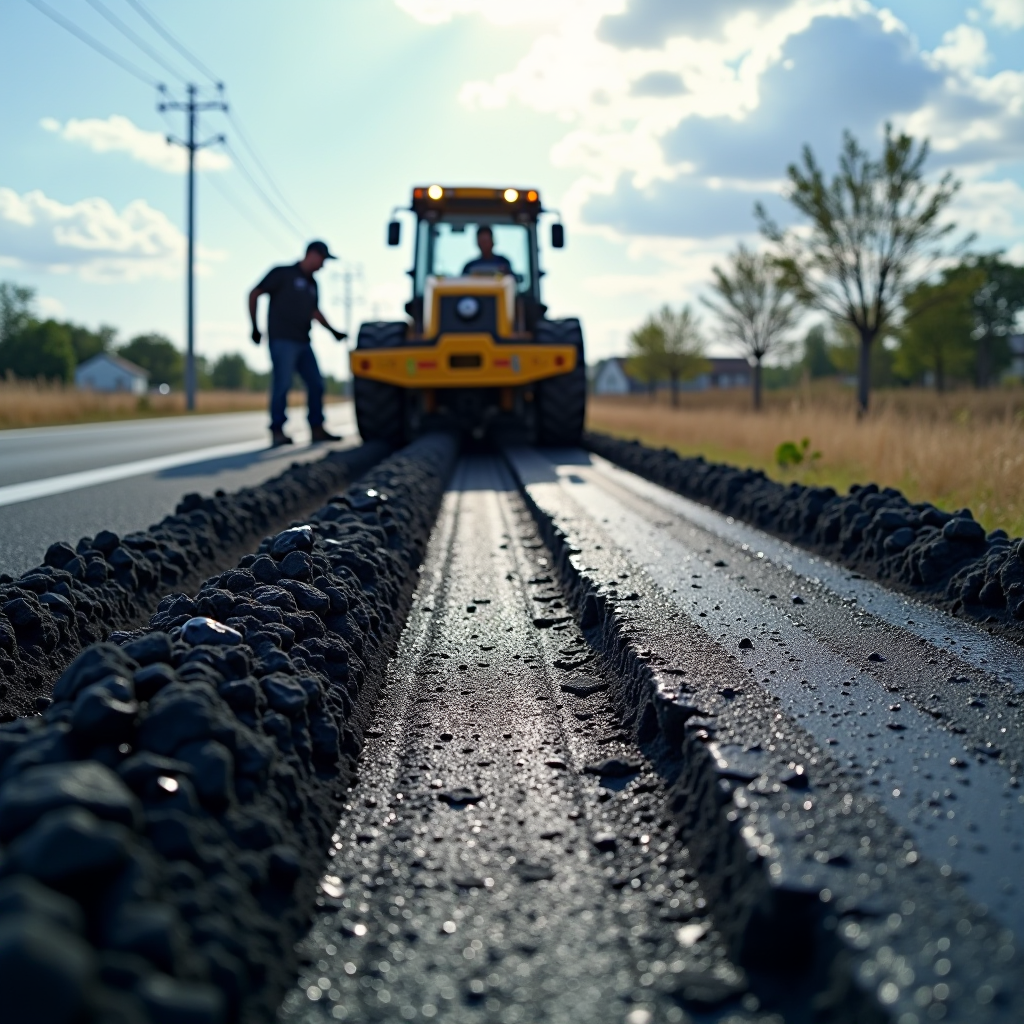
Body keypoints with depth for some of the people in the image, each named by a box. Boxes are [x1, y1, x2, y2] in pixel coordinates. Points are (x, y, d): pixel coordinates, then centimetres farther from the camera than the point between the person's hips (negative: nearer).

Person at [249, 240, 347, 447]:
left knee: (316, 384, 5)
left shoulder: (312, 284, 18)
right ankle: (277, 432, -5)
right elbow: (254, 294, -5)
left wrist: (333, 331, 21)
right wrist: (255, 327, -7)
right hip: (282, 341, -8)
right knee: (282, 385, -10)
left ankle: (317, 429, 12)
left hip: (303, 343, 8)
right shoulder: (283, 274, -3)